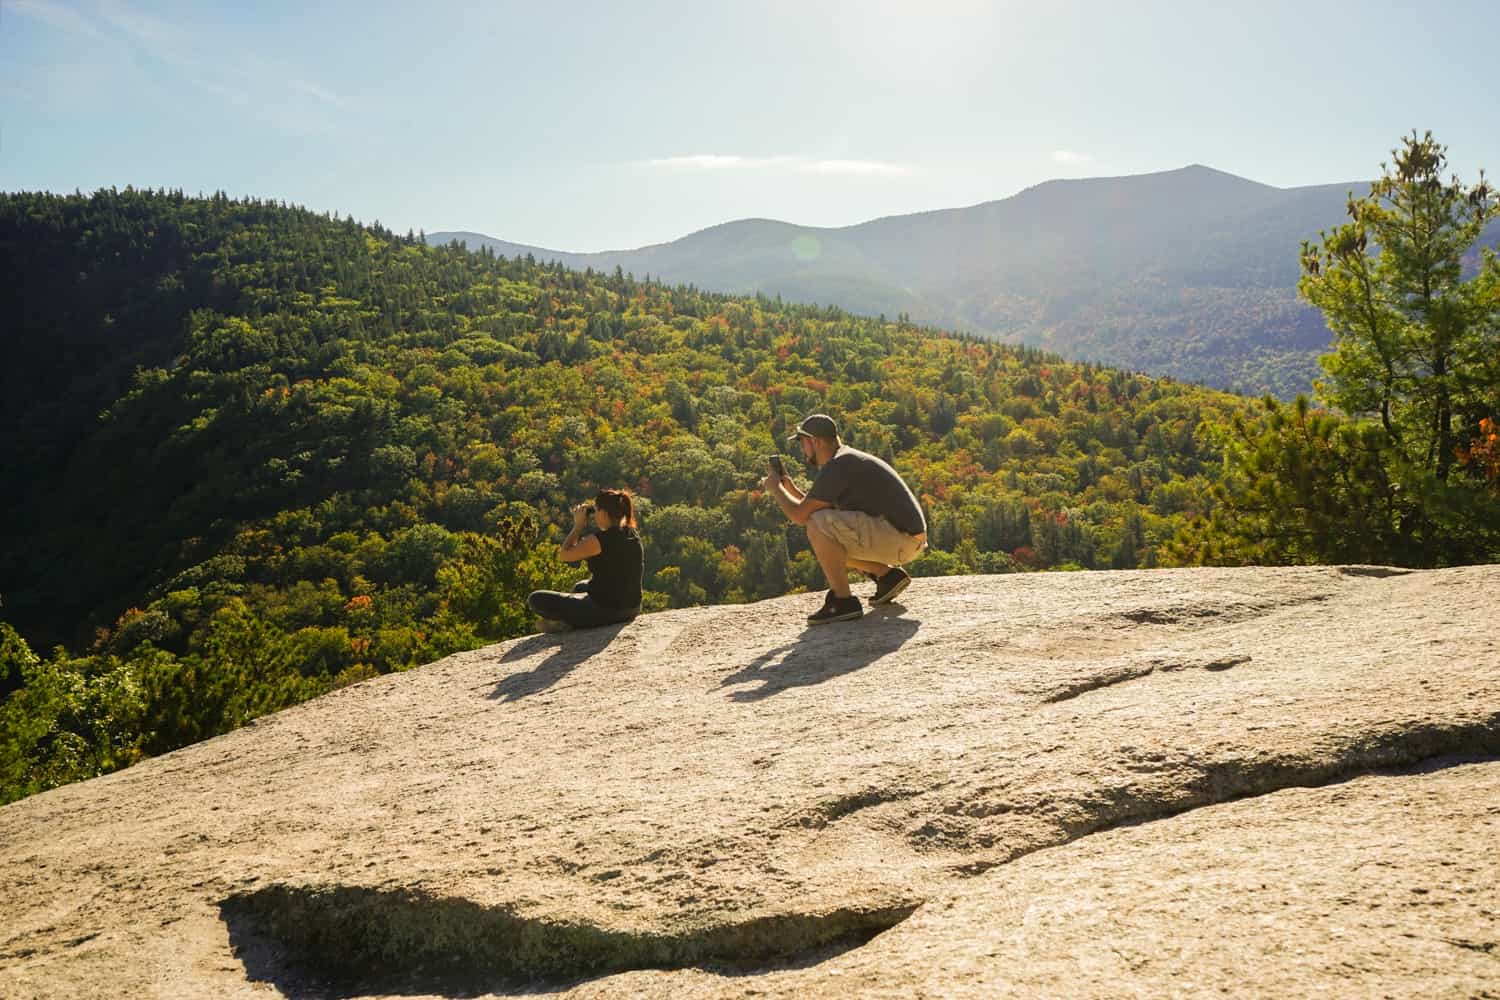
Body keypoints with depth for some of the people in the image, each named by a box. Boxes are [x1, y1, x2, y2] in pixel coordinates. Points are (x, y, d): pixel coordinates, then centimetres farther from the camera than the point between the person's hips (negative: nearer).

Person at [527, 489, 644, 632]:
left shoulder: (599, 539, -20)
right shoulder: (633, 535, 3)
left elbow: (563, 555, -8)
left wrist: (578, 525, 0)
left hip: (605, 611, -8)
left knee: (535, 599, -3)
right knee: (581, 587, 38)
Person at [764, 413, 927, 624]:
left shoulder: (837, 466, -13)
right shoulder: (847, 460, 18)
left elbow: (801, 515, -14)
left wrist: (775, 489, 2)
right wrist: (790, 488, 18)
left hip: (901, 538, -10)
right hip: (905, 540, 10)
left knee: (818, 526, -22)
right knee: (828, 543, 21)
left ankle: (842, 601, -14)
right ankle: (888, 574, 16)